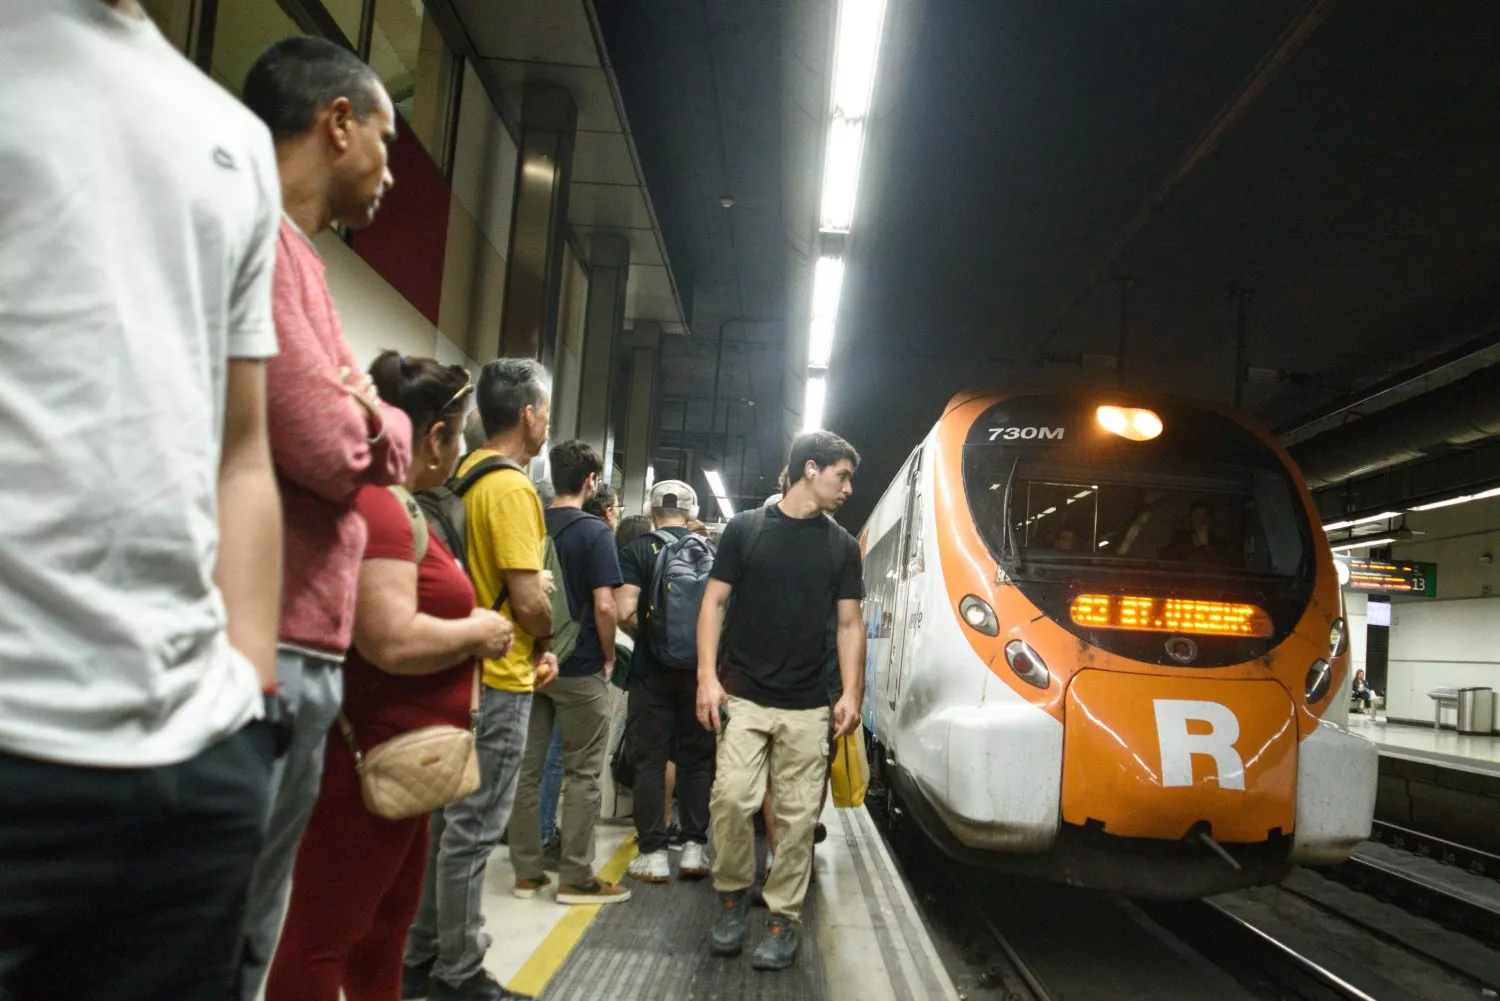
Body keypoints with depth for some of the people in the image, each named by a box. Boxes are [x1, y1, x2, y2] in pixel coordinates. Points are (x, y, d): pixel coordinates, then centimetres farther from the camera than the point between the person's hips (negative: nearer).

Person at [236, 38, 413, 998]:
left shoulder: (291, 254, 21)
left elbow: (356, 454, 20)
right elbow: (334, 447, -18)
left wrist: (362, 416, -2)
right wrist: (383, 418, 3)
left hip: (300, 652, 10)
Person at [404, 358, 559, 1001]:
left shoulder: (465, 476, 10)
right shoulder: (511, 487, -17)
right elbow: (530, 600, -21)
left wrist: (534, 648, 10)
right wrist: (542, 642, 0)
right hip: (497, 681, -9)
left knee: (446, 821, 17)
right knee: (473, 830, 1)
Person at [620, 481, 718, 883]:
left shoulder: (637, 551, -4)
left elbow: (625, 612, -14)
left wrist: (652, 632, 5)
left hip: (652, 669, -2)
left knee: (650, 759, 4)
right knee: (696, 758, 11)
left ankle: (653, 853, 5)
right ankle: (695, 846, 14)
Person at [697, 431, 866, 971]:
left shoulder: (843, 546, 8)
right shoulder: (745, 529, 1)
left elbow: (849, 624, 9)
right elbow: (714, 603, 2)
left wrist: (851, 693, -2)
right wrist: (708, 677, -7)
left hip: (808, 707, 2)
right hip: (743, 698, -2)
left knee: (798, 816, 3)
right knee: (732, 799, -10)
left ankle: (783, 919, 17)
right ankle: (732, 895, 14)